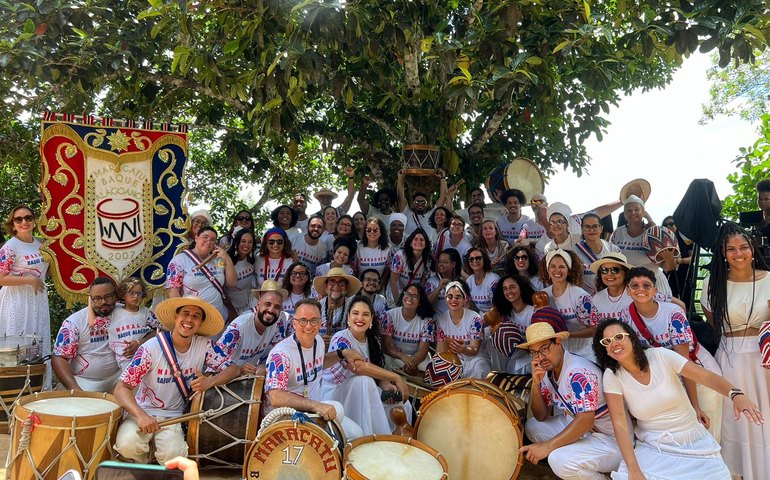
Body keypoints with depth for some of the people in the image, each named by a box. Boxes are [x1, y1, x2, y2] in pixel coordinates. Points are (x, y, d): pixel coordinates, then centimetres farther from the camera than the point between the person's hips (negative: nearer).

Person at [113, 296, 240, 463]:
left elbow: (232, 369, -4)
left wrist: (209, 382, -26)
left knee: (173, 455, -26)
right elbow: (122, 387, -15)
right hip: (142, 412, -1)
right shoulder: (151, 348, -15)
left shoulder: (205, 345, -6)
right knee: (128, 445, -30)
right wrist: (141, 416, -32)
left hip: (173, 417, 1)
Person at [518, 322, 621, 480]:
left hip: (612, 439, -9)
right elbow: (541, 417, 4)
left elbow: (585, 421, -32)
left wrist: (547, 446, -28)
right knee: (531, 426, 5)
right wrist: (535, 383, -12)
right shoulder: (547, 372, 1)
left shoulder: (579, 372, -25)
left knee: (560, 460, -30)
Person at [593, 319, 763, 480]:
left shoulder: (661, 356, -9)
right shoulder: (612, 376, -11)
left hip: (694, 445, 2)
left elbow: (707, 376, -12)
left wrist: (736, 394, -33)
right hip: (652, 449, -2)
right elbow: (619, 424, -15)